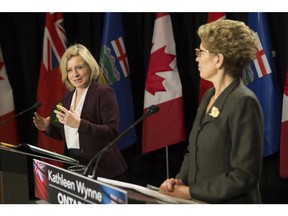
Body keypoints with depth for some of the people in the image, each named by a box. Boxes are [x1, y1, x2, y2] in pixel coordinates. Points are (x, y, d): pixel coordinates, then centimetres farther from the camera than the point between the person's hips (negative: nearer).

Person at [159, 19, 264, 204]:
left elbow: (245, 175, -17)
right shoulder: (209, 96, 10)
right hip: (199, 203, 7)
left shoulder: (244, 102, -14)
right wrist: (180, 180, 1)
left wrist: (191, 191, -14)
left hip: (229, 203, -7)